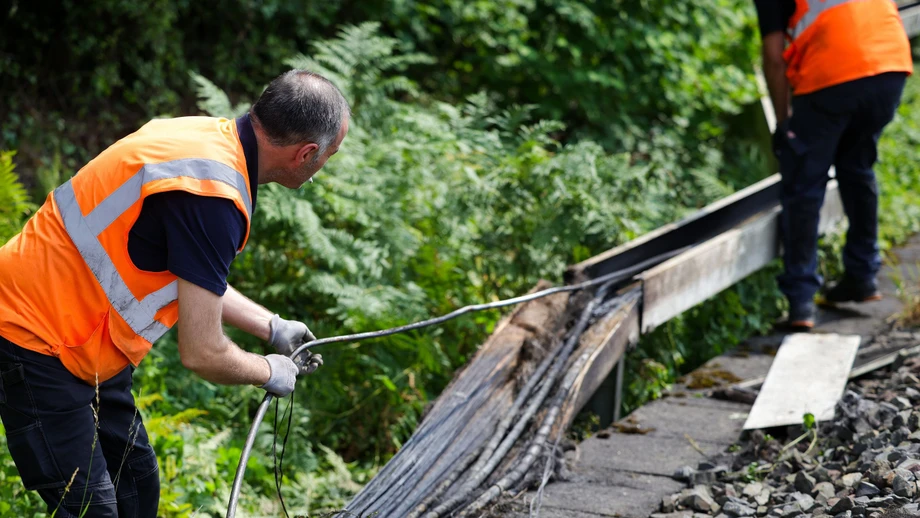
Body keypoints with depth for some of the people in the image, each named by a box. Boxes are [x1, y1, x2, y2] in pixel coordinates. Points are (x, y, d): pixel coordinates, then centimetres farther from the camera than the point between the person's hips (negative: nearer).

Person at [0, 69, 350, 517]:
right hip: (36, 342, -10)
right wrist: (268, 372, -4)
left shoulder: (208, 136, 1)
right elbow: (203, 354, -24)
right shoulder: (212, 194, -29)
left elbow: (193, 279, 18)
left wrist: (273, 328, 20)